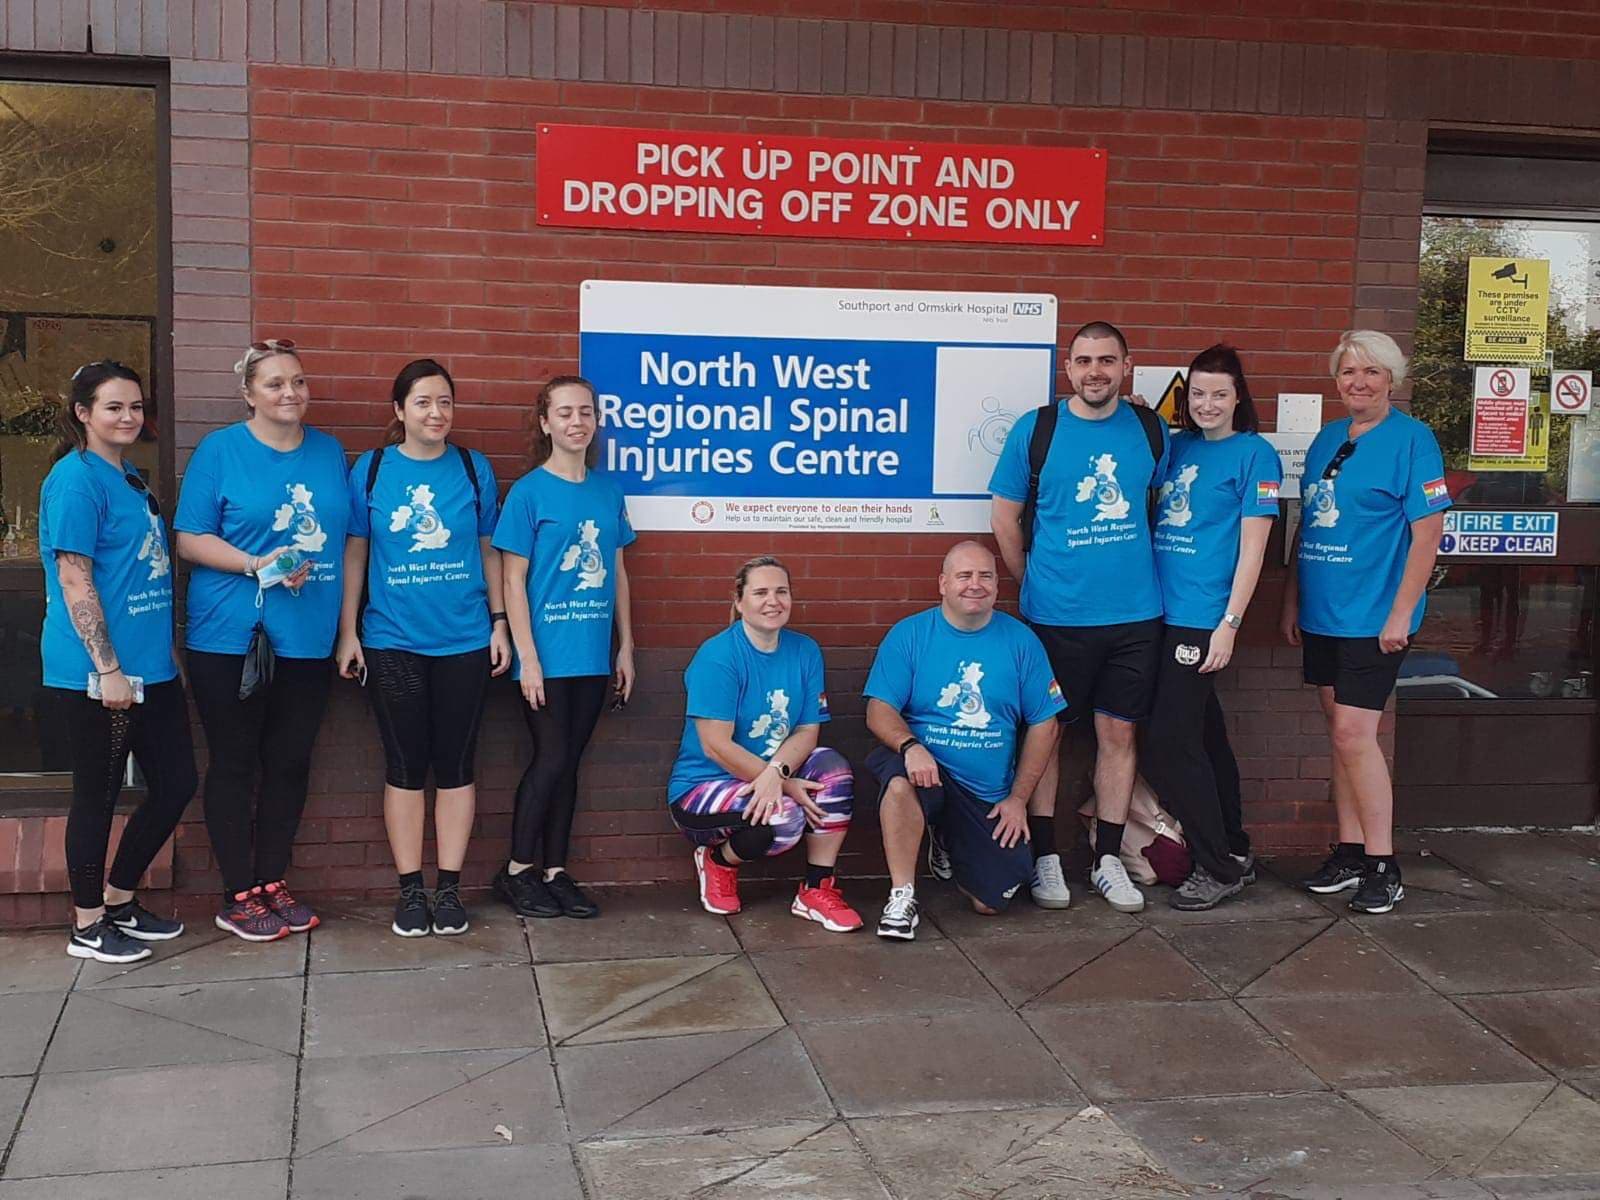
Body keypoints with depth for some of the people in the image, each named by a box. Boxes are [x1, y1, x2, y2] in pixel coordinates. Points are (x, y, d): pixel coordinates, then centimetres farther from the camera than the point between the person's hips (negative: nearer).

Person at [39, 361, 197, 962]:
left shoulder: (129, 479, 15)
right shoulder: (75, 479, -12)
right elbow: (75, 581, -17)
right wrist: (108, 669, -19)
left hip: (151, 667, 9)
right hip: (97, 672, -9)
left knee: (176, 783, 11)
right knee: (98, 795, 3)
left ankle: (120, 900, 28)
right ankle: (87, 926, 17)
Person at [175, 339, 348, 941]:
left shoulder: (329, 452, 9)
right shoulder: (219, 450, -4)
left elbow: (348, 537, 14)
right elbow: (190, 539, -7)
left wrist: (349, 626, 9)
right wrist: (258, 565, -21)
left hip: (308, 638, 4)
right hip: (232, 637, -4)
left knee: (290, 763, 10)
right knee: (234, 764, 4)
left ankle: (273, 882, 24)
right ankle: (238, 895, 14)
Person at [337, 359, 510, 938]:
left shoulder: (474, 468, 4)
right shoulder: (371, 469, 1)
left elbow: (489, 549, 8)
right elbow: (354, 552, 4)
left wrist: (499, 622, 4)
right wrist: (347, 631, 1)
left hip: (464, 640, 1)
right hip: (391, 640, -1)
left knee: (455, 765, 5)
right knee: (405, 766, 4)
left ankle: (449, 888, 15)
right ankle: (410, 890, 14)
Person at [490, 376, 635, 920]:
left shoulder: (608, 491, 8)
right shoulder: (529, 492, -6)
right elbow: (513, 580, -7)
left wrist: (625, 648, 11)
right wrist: (527, 658, -12)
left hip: (592, 656, 4)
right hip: (547, 655, -4)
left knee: (567, 763, 9)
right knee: (551, 759, -3)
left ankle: (555, 871, 18)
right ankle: (517, 870, 13)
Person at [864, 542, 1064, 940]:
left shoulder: (1021, 641, 3)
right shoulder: (909, 634, -1)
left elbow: (1043, 725, 5)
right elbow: (879, 710, -7)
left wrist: (1018, 798, -1)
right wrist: (910, 746, -29)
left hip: (989, 795, 2)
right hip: (926, 768, -2)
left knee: (991, 901, -6)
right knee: (901, 781, -39)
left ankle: (952, 849, 28)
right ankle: (902, 897, -20)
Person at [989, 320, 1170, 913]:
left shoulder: (1150, 430, 4)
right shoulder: (1036, 429, -3)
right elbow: (1005, 518, 4)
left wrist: (1133, 571, 10)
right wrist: (1034, 582, 5)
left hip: (1134, 614, 2)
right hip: (1055, 615, -2)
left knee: (1118, 732, 8)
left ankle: (1108, 859, 19)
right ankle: (1044, 857, 16)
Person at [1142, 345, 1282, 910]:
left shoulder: (1254, 454, -4)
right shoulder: (1177, 447, 13)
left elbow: (1252, 546, -9)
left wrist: (1230, 623, -14)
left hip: (1204, 618, -6)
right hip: (1163, 610, 7)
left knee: (1167, 745, -8)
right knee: (1202, 736, 15)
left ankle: (1219, 867, 4)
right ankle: (1234, 852, 27)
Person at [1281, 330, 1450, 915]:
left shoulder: (1412, 439, -8)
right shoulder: (1327, 439, 12)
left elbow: (1428, 532, -12)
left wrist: (1401, 614, -16)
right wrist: (1291, 599, 15)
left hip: (1374, 617, -6)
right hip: (1321, 614, 7)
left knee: (1353, 733, -9)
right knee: (1341, 732, 11)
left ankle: (1382, 866, 2)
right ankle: (1350, 851, 20)